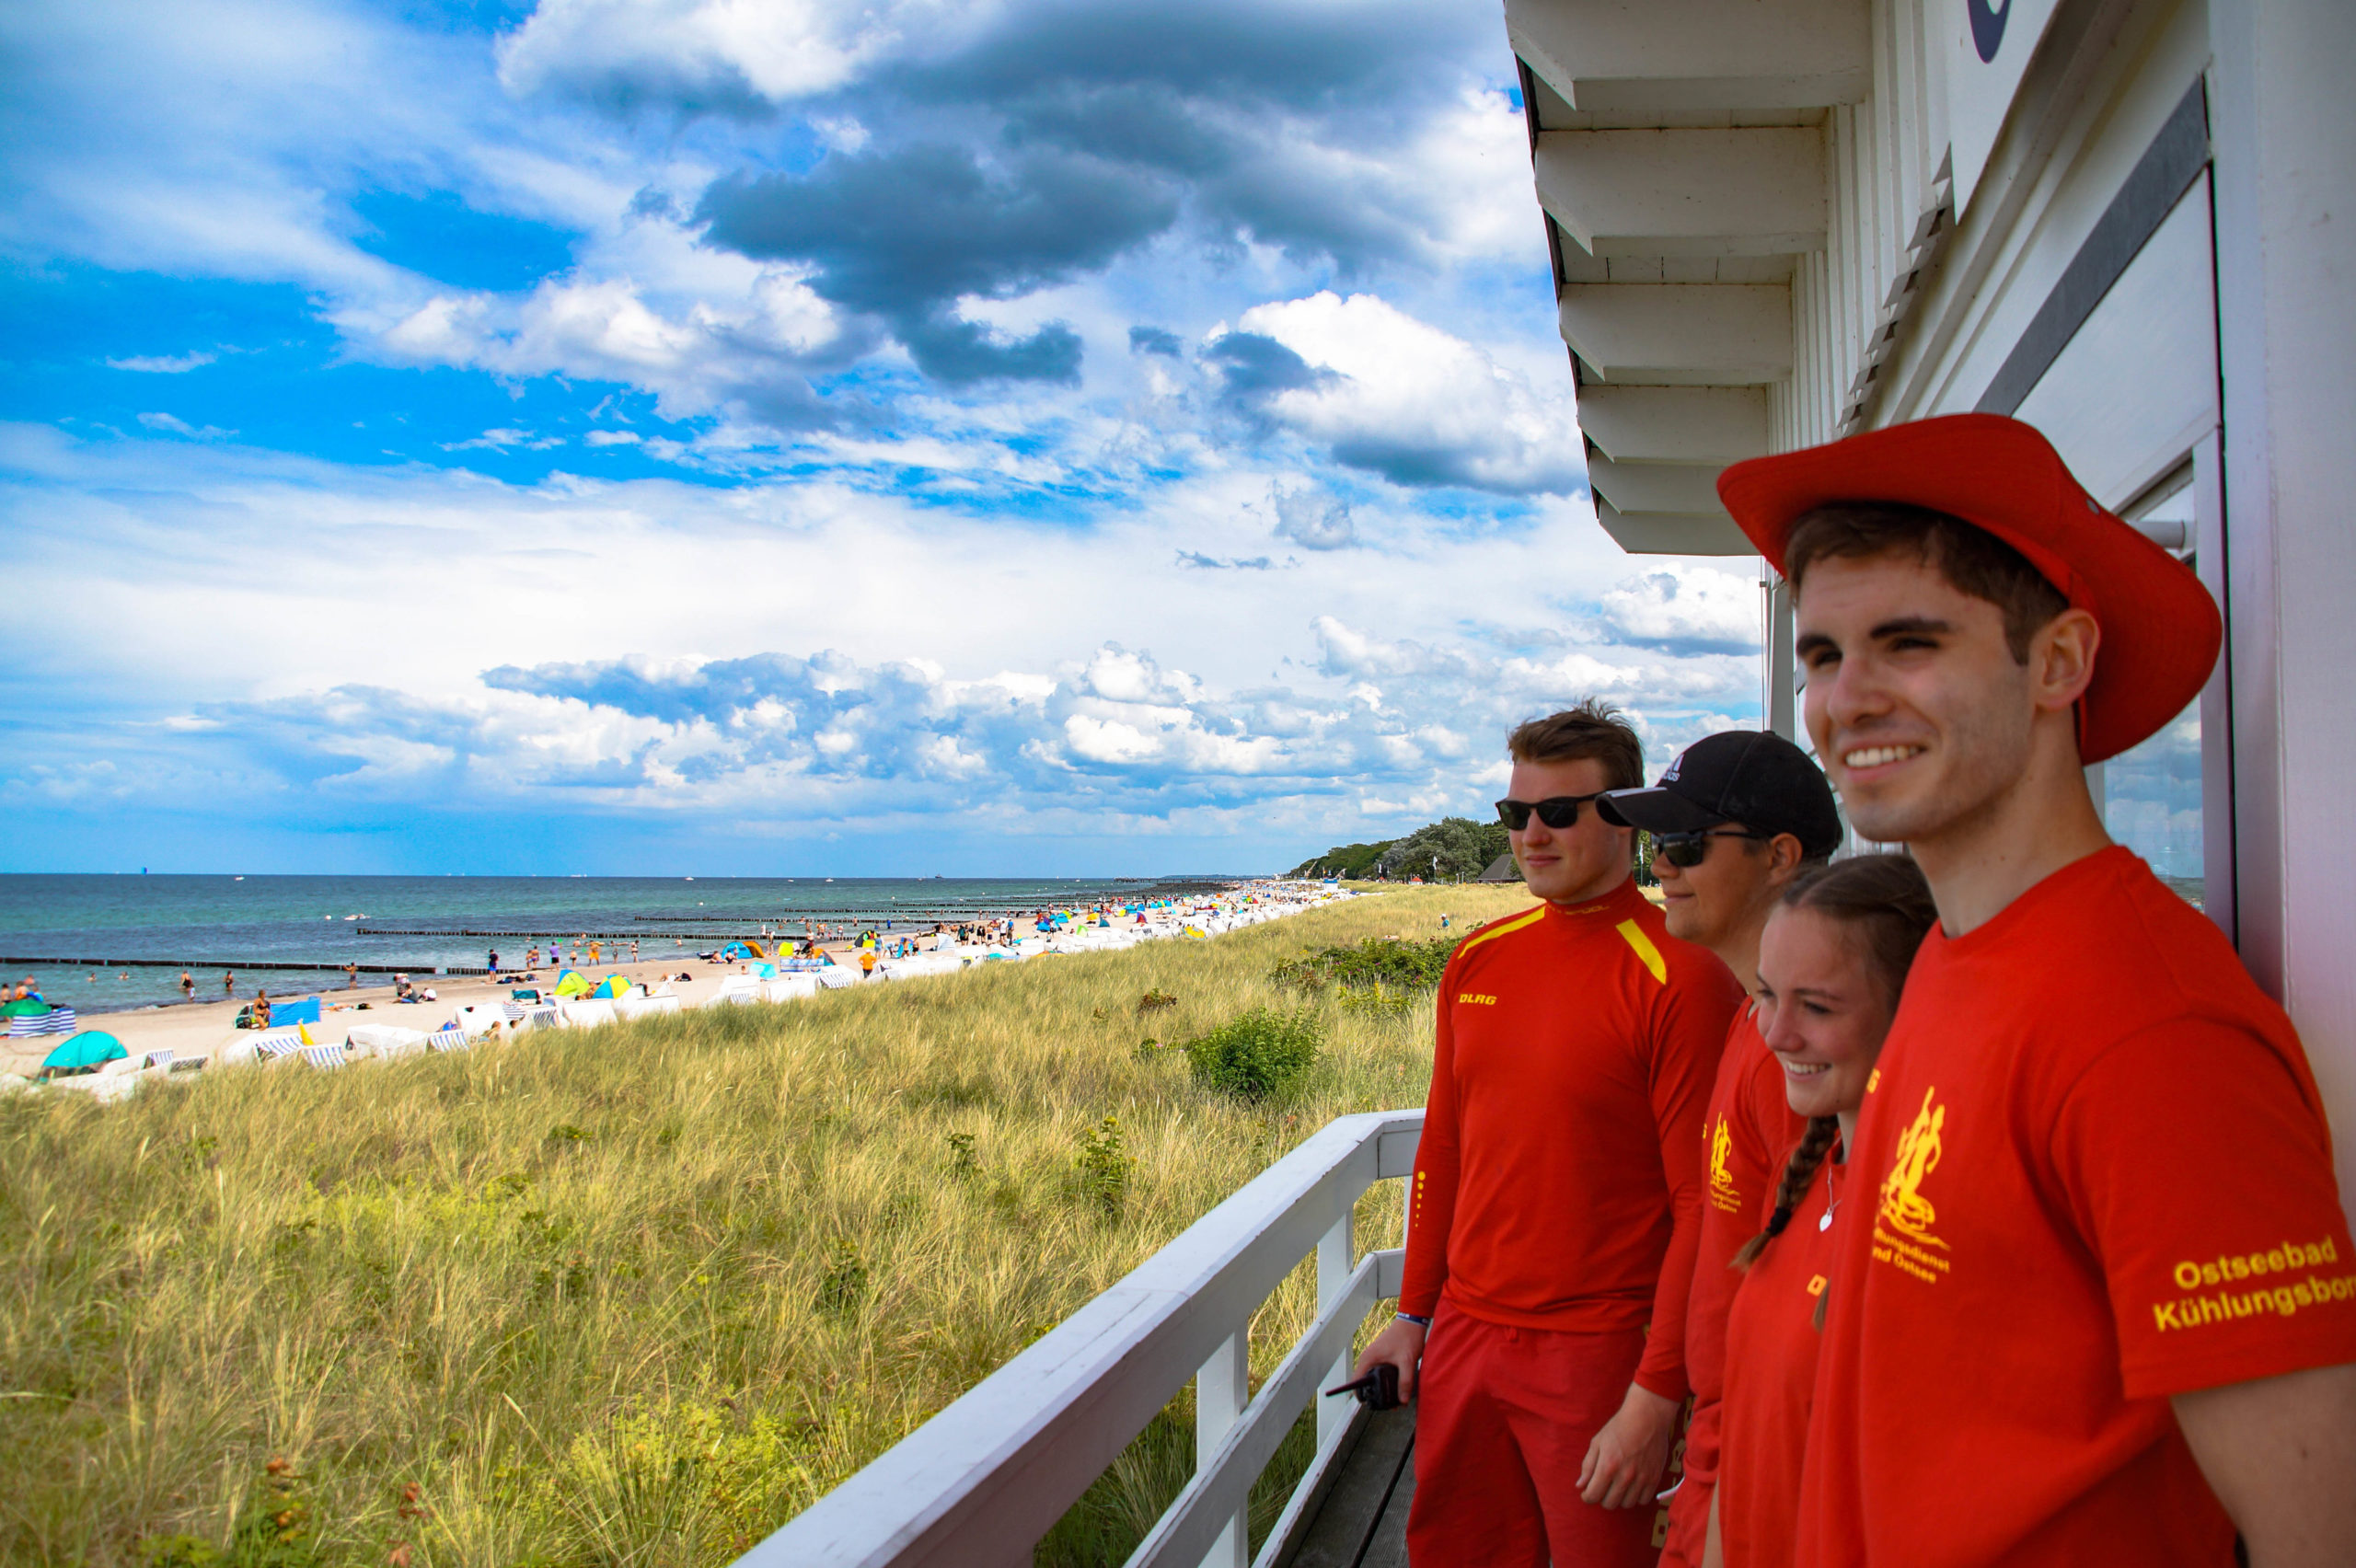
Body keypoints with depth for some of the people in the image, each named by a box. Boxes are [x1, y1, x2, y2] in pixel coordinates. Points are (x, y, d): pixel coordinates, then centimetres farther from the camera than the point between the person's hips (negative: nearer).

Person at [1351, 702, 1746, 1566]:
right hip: (1464, 1334, 6)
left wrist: (1656, 1396, -16)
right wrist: (1414, 1311, 13)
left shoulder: (1680, 980, -13)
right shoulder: (1478, 961, 6)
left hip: (1596, 1351, -6)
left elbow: (1702, 1204, -15)